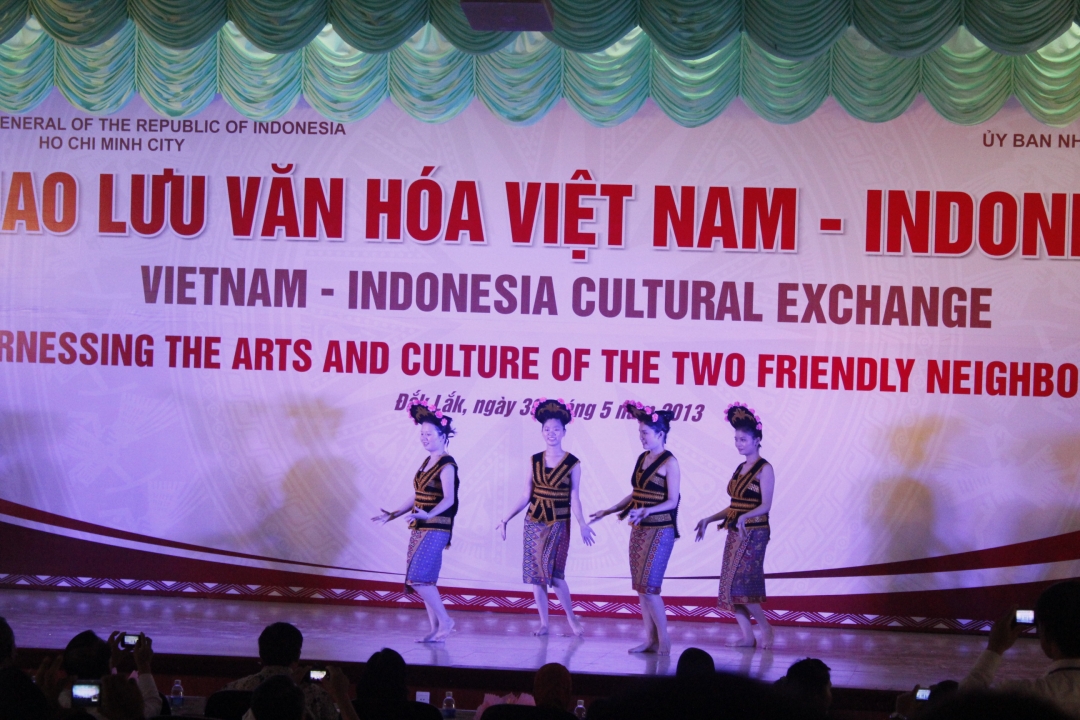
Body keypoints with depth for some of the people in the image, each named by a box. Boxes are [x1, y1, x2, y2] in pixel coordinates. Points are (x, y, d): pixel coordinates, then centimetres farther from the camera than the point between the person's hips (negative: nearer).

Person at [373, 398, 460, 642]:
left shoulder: (446, 464, -10)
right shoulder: (427, 462, 15)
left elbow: (448, 499, -21)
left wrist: (429, 514, -36)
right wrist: (393, 514, 16)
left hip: (436, 528, -9)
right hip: (420, 528, 9)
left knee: (419, 578, -15)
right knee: (423, 580, 6)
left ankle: (444, 621, -5)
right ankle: (436, 630, 9)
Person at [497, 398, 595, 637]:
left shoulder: (572, 463, -4)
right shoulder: (534, 461, 4)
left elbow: (574, 499, -5)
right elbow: (526, 497, 7)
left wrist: (582, 524, -19)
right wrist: (506, 520, 3)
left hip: (559, 523, -4)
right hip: (534, 522, 4)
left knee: (554, 573, -12)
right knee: (535, 574, 3)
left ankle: (571, 617, 6)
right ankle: (543, 622, 12)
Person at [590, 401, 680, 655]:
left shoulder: (669, 462, -10)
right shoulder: (642, 459, 11)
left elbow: (672, 502, -14)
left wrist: (646, 511, -27)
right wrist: (609, 511, 15)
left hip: (660, 531, -8)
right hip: (639, 530, 8)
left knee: (649, 587, -11)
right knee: (640, 587, 6)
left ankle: (664, 641, -2)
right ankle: (650, 640, 11)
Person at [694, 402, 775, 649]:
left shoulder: (764, 469, -8)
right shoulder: (740, 468, 14)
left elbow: (765, 505, -16)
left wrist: (744, 517, -31)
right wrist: (709, 520, 11)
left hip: (753, 534, -8)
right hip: (735, 533, 8)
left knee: (740, 585, -13)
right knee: (730, 587, 3)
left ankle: (765, 628, 0)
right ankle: (747, 636, 7)